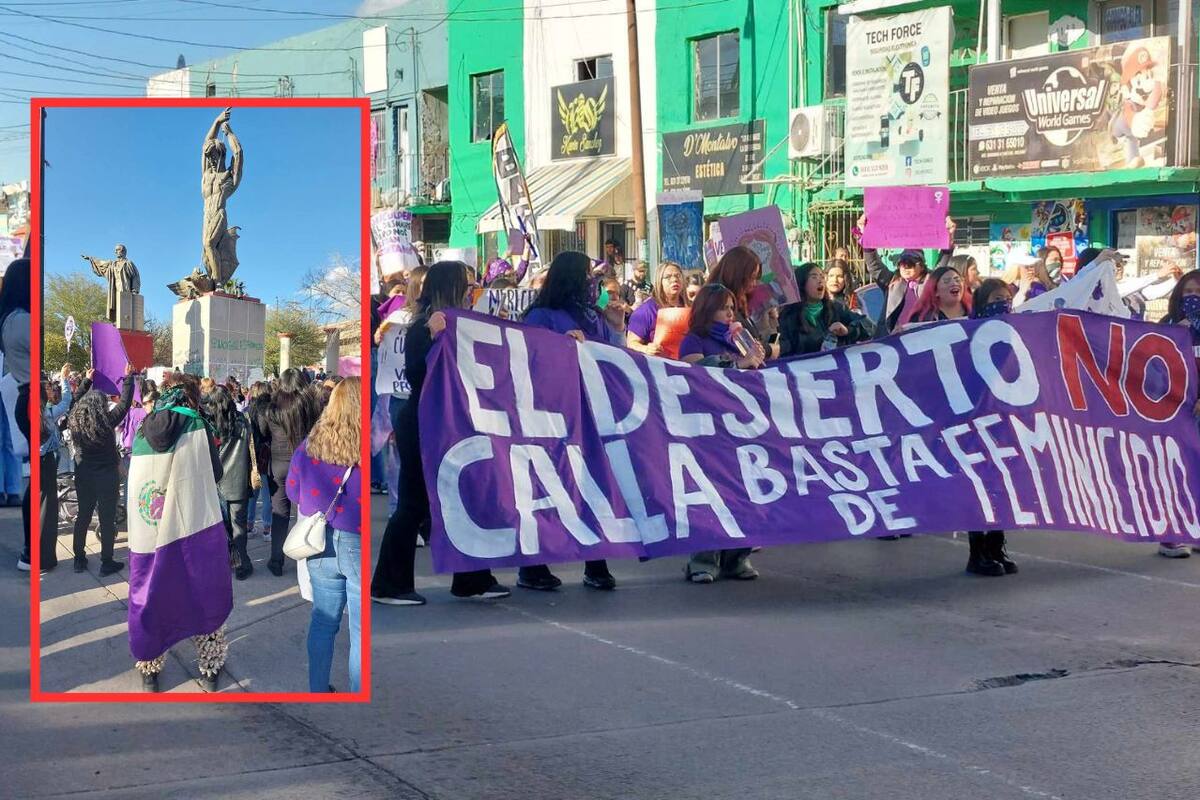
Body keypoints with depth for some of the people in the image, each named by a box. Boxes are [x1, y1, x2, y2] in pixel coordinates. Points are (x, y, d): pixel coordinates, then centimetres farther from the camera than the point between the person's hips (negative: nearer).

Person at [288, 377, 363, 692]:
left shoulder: (308, 447, -5)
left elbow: (293, 492, 9)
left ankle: (317, 689, 30)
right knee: (361, 631, 8)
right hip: (358, 546, -4)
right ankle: (356, 690, 17)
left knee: (323, 621, 18)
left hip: (320, 546, 5)